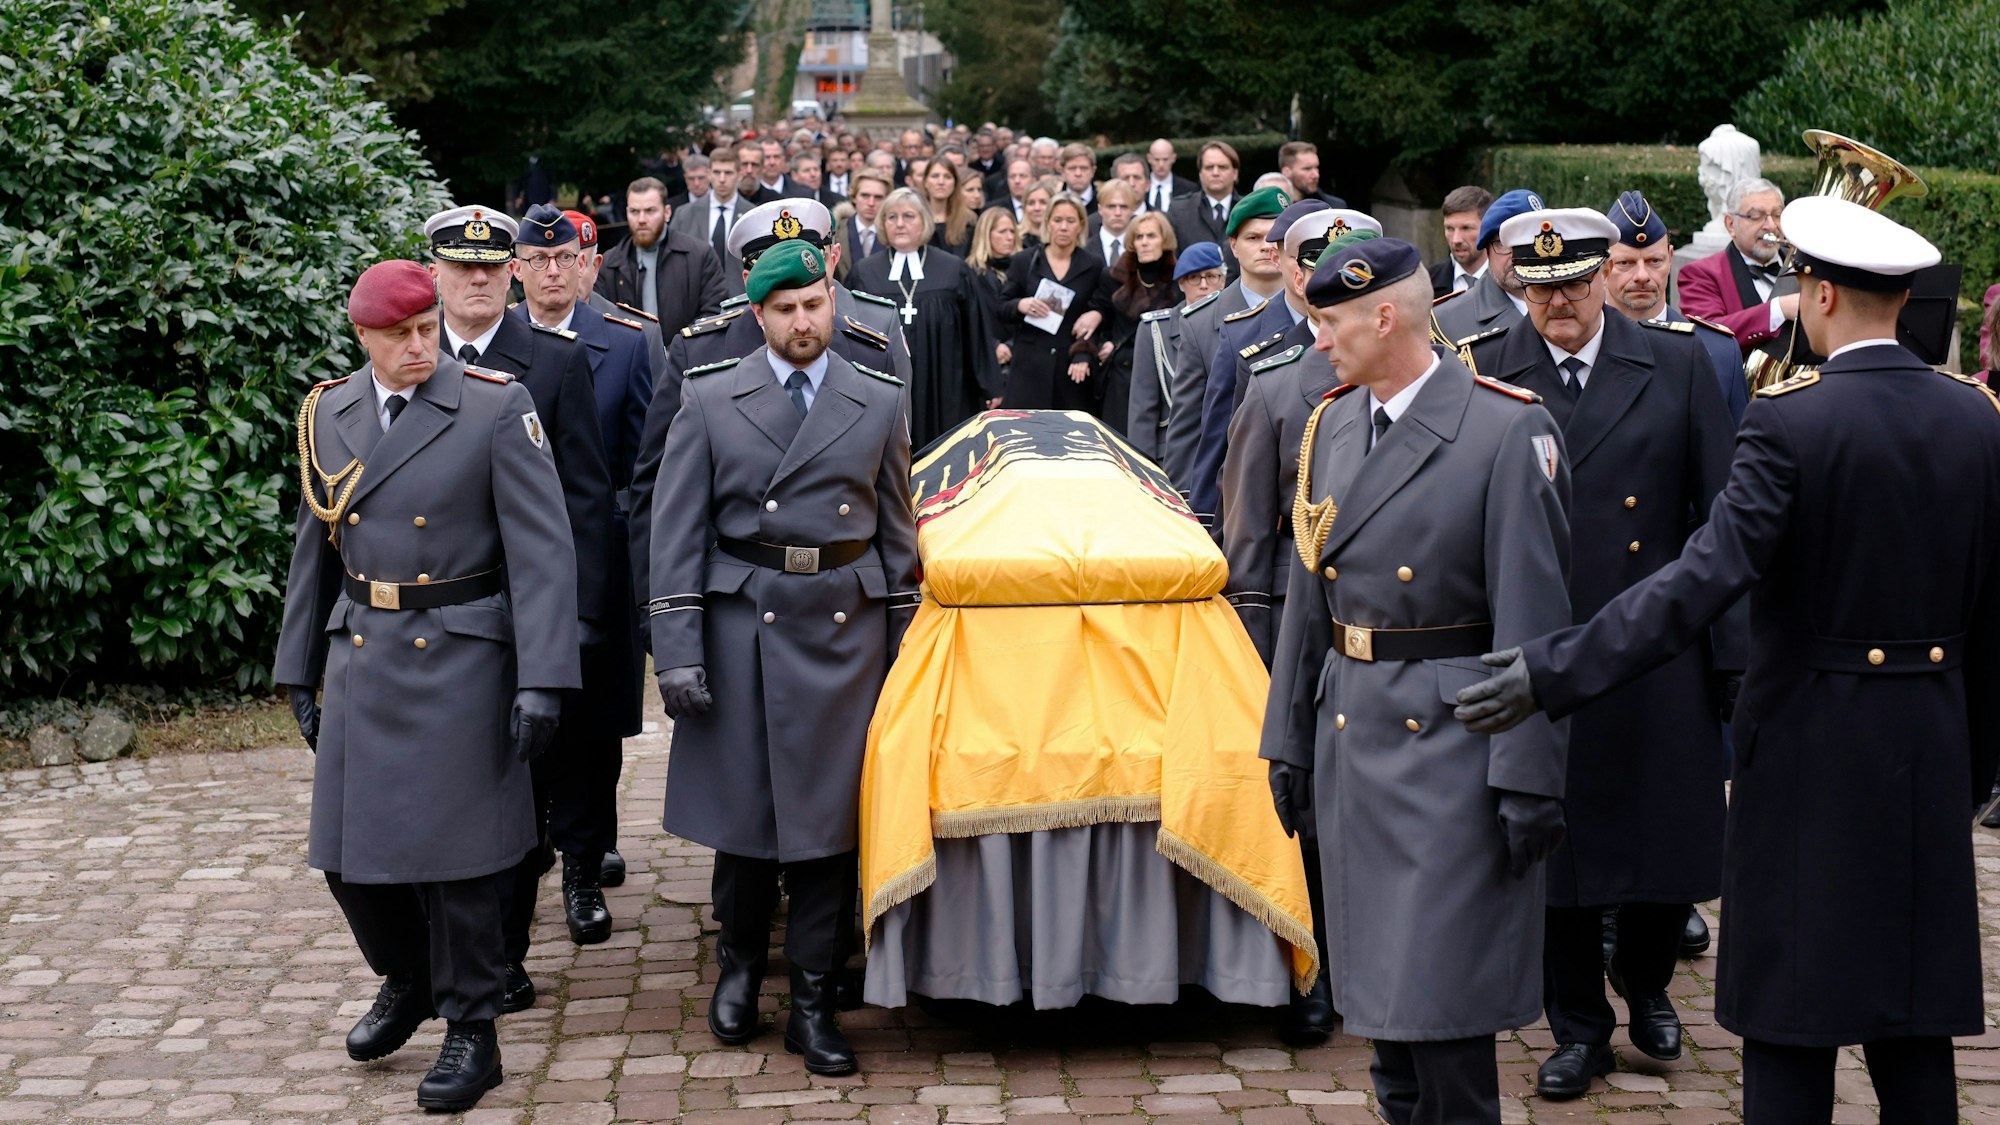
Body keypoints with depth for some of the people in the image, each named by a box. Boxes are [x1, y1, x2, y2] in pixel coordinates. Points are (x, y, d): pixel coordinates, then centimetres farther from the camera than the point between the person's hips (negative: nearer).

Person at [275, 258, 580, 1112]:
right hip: (361, 661, 5)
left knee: (455, 855, 0)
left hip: (459, 661, -4)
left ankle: (470, 1033, 16)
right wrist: (299, 674, 14)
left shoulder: (496, 408, -9)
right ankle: (407, 983, 36)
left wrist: (542, 680, -18)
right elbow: (314, 553, 14)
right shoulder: (327, 416, 6)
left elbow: (541, 550, -12)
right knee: (348, 851, 9)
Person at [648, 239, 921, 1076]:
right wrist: (677, 651, -8)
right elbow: (676, 535, -1)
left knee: (828, 818, 3)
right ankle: (739, 963, 29)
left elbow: (897, 537, 9)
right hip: (743, 632, -1)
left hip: (846, 633, 1)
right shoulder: (710, 402, 3)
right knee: (742, 813, 6)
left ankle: (812, 1001, 11)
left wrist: (905, 651, 5)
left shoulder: (881, 404, 7)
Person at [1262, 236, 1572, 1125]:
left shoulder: (1505, 431, -12)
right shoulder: (1330, 426, 9)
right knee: (1377, 980, 14)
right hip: (1350, 738, 7)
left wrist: (1528, 776, -16)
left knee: (1439, 993, -6)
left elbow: (1532, 618, -13)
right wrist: (1288, 741, 13)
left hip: (1450, 743, -7)